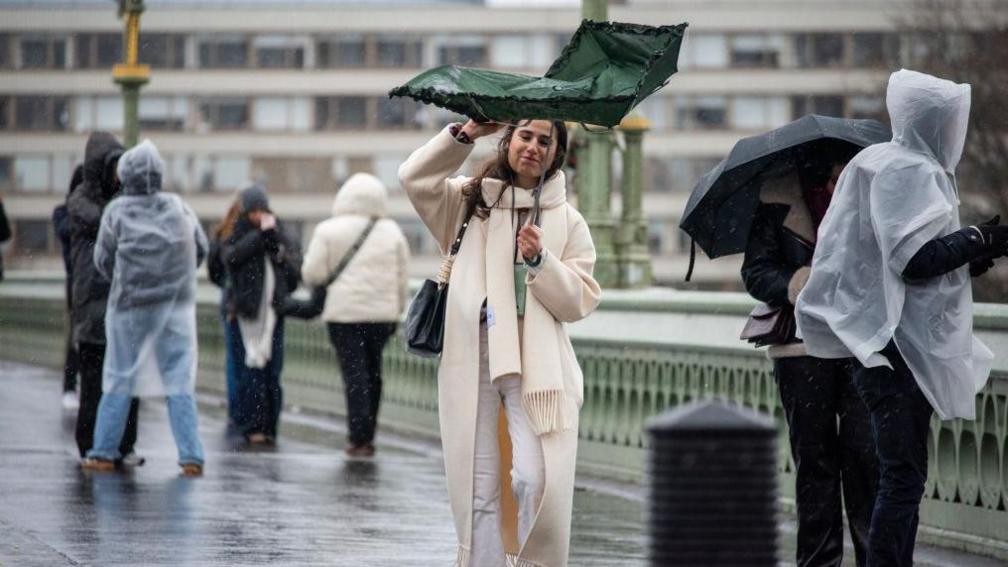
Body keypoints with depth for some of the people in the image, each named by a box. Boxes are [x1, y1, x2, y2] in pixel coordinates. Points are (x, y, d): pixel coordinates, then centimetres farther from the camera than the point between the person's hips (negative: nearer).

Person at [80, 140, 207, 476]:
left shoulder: (117, 211, -7)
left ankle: (104, 452, 10)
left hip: (131, 304, -1)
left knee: (118, 380, 9)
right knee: (180, 382, 4)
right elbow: (201, 249, 9)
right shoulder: (179, 208, 0)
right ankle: (191, 457, -3)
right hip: (178, 304, 1)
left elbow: (103, 261, -1)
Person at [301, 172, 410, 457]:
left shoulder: (328, 231, -4)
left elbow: (312, 274, -5)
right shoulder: (391, 231, 5)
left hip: (344, 311, -3)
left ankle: (359, 437, -7)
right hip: (381, 312, 3)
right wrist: (397, 311, 17)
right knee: (373, 371, 13)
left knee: (354, 372, -1)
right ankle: (366, 434, 17)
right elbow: (403, 276, 8)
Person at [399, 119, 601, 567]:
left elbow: (579, 301, 5)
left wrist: (540, 261, -11)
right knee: (477, 486, 2)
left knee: (539, 477, -14)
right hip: (470, 357, 1)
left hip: (535, 362, -1)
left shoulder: (567, 221, 11)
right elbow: (415, 177, -2)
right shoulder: (471, 200, 12)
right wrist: (466, 134, -7)